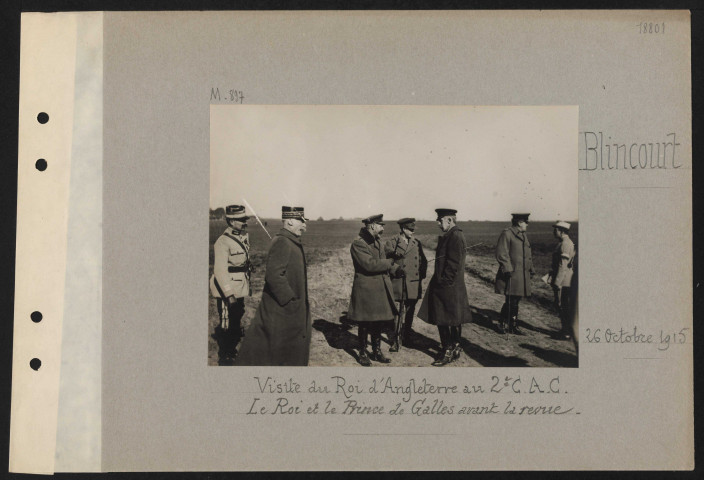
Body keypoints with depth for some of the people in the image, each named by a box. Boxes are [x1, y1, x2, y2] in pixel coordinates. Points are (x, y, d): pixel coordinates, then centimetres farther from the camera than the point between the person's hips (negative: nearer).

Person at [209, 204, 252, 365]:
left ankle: (232, 351, 34)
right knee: (227, 324, 1)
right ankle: (224, 358, 14)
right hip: (227, 290, -8)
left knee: (237, 320, 18)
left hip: (240, 289, 8)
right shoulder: (223, 242, -20)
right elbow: (220, 271, -23)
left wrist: (247, 284, 22)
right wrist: (229, 294, -25)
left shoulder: (244, 236, 7)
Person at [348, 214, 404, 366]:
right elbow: (370, 264, -23)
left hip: (381, 290, 8)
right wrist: (391, 263, -13)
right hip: (365, 290, -8)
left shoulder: (377, 242, 13)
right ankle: (363, 353, 18)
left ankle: (377, 352, 25)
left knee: (379, 323, 13)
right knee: (364, 325, 4)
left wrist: (395, 269, -1)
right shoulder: (358, 244, -15)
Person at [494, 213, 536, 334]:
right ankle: (503, 323, 4)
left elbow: (528, 255, 26)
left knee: (515, 301, 9)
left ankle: (512, 325, 17)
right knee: (511, 301, -9)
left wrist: (531, 270, 20)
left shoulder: (523, 236, 19)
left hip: (522, 276, 8)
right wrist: (508, 269, -19)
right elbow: (501, 254, -14)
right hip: (511, 275, -8)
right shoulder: (506, 234, -8)